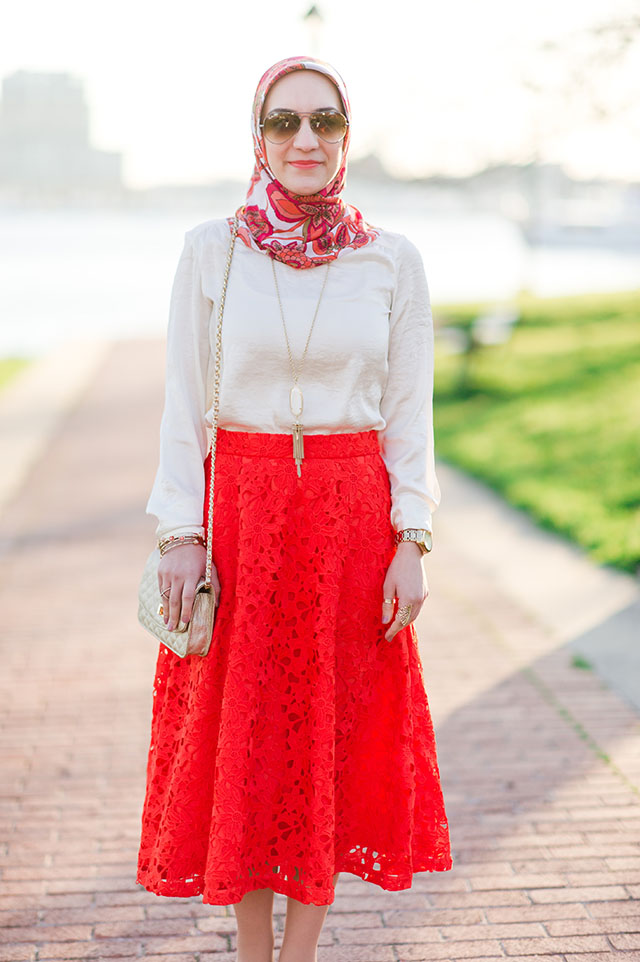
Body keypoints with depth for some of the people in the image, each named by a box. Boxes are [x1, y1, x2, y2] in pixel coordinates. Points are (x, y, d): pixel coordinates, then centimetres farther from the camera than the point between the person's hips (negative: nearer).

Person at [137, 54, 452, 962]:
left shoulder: (393, 260, 1)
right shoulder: (211, 250, 0)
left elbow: (410, 416, 3)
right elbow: (184, 408, 0)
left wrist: (411, 542, -4)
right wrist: (181, 533, -7)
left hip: (352, 519, 1)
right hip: (239, 515, 0)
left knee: (337, 737, 7)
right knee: (239, 742, 7)